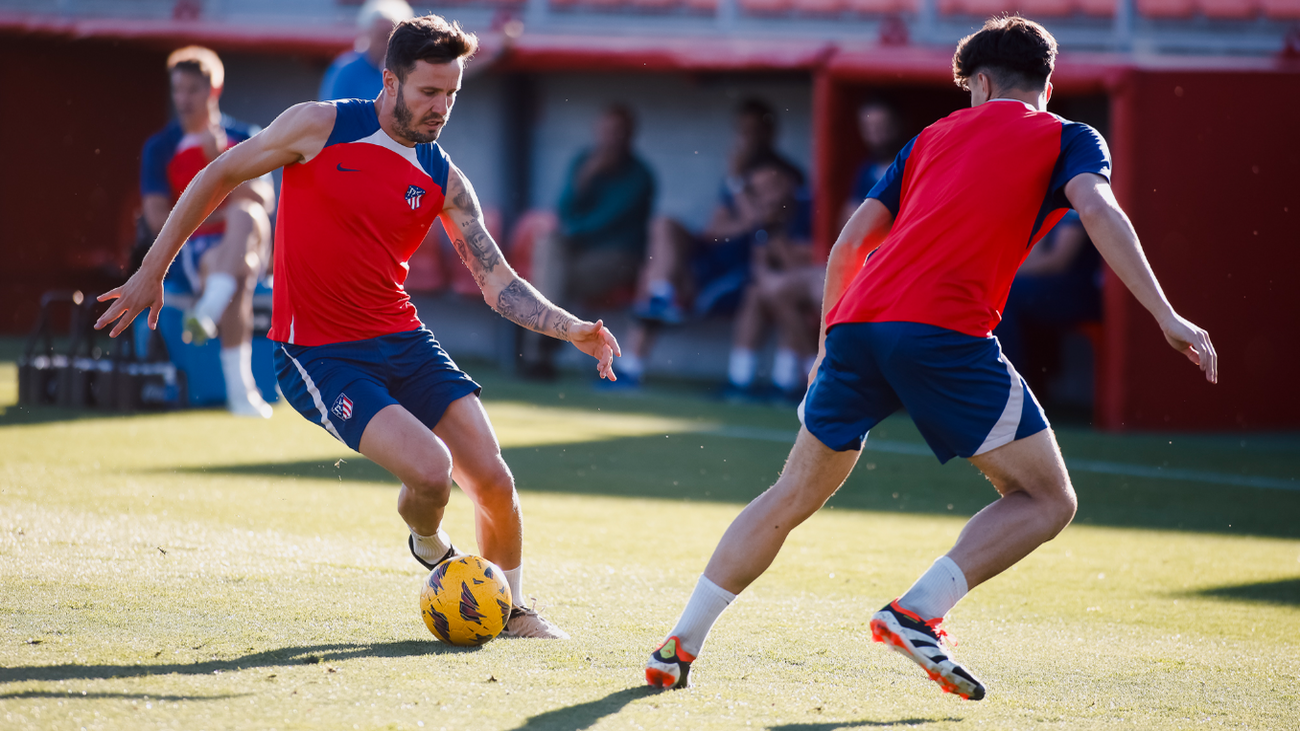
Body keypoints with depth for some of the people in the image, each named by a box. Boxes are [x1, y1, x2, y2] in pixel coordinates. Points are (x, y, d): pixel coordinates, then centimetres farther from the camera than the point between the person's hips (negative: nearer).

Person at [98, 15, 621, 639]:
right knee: (430, 470, -22)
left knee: (492, 480, -5)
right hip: (317, 354, -4)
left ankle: (513, 610, 21)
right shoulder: (320, 127, -7)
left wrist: (572, 330, -12)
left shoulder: (443, 181, 3)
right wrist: (152, 271, 3)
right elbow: (218, 177, 3)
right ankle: (426, 541, 14)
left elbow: (499, 284, 4)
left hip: (403, 341, 5)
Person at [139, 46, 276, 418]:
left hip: (244, 245, 2)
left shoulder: (244, 139, 14)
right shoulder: (160, 148, 9)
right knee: (234, 269, -39)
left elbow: (263, 201, -1)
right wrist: (219, 215, -6)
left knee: (247, 216, -36)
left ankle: (209, 310, -55)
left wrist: (221, 162, -13)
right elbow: (158, 219, -1)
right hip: (187, 254, -2)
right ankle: (239, 389, -48)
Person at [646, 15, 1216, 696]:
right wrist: (1165, 316, -12)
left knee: (793, 495, 20)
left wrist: (829, 342, 36)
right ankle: (916, 612, -11)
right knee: (1046, 499, 6)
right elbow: (1098, 211, -6)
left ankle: (680, 644, 19)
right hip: (946, 331, -5)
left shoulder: (935, 136, 27)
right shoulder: (1068, 139, 15)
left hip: (857, 321, 5)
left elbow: (851, 241, 24)